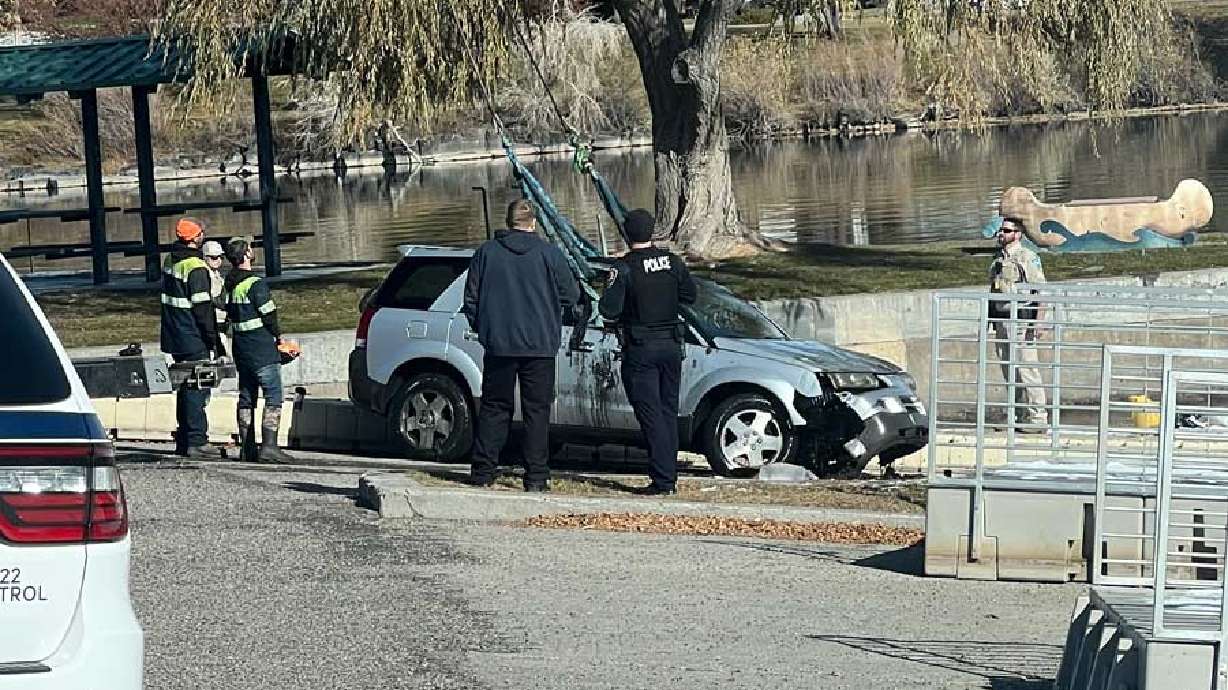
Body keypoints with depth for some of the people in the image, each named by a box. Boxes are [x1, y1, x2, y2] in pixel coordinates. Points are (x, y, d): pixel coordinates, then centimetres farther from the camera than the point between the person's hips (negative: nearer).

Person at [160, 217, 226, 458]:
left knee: (184, 388, 15)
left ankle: (183, 441, 21)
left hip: (174, 337, 9)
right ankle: (196, 441, -7)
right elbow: (203, 307, -19)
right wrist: (213, 340, -13)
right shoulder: (196, 268, -17)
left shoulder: (170, 261, 10)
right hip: (194, 339, -9)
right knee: (197, 388, -5)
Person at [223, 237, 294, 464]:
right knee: (273, 396, -7)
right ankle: (269, 445, -16)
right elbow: (268, 315, -14)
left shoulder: (229, 284, 8)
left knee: (246, 398, 13)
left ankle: (246, 446, 14)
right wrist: (278, 335, 2)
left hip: (241, 349, 8)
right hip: (262, 350, -8)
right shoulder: (255, 284, -16)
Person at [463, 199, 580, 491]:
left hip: (498, 345, 2)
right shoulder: (548, 253, -3)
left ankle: (483, 472, 8)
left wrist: (482, 329, 17)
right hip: (539, 346, -2)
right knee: (537, 410, 4)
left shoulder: (486, 252, 2)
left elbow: (471, 298, 4)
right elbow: (571, 295, 2)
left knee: (494, 408, 10)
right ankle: (536, 476, 1)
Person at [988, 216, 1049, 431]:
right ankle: (1019, 416, 14)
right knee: (1009, 371, 8)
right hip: (1001, 321, 8)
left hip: (1020, 319, -8)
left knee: (1027, 369, -10)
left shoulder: (1028, 258, -5)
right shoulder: (997, 259, 17)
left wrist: (1039, 321, -18)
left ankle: (1037, 417, -9)